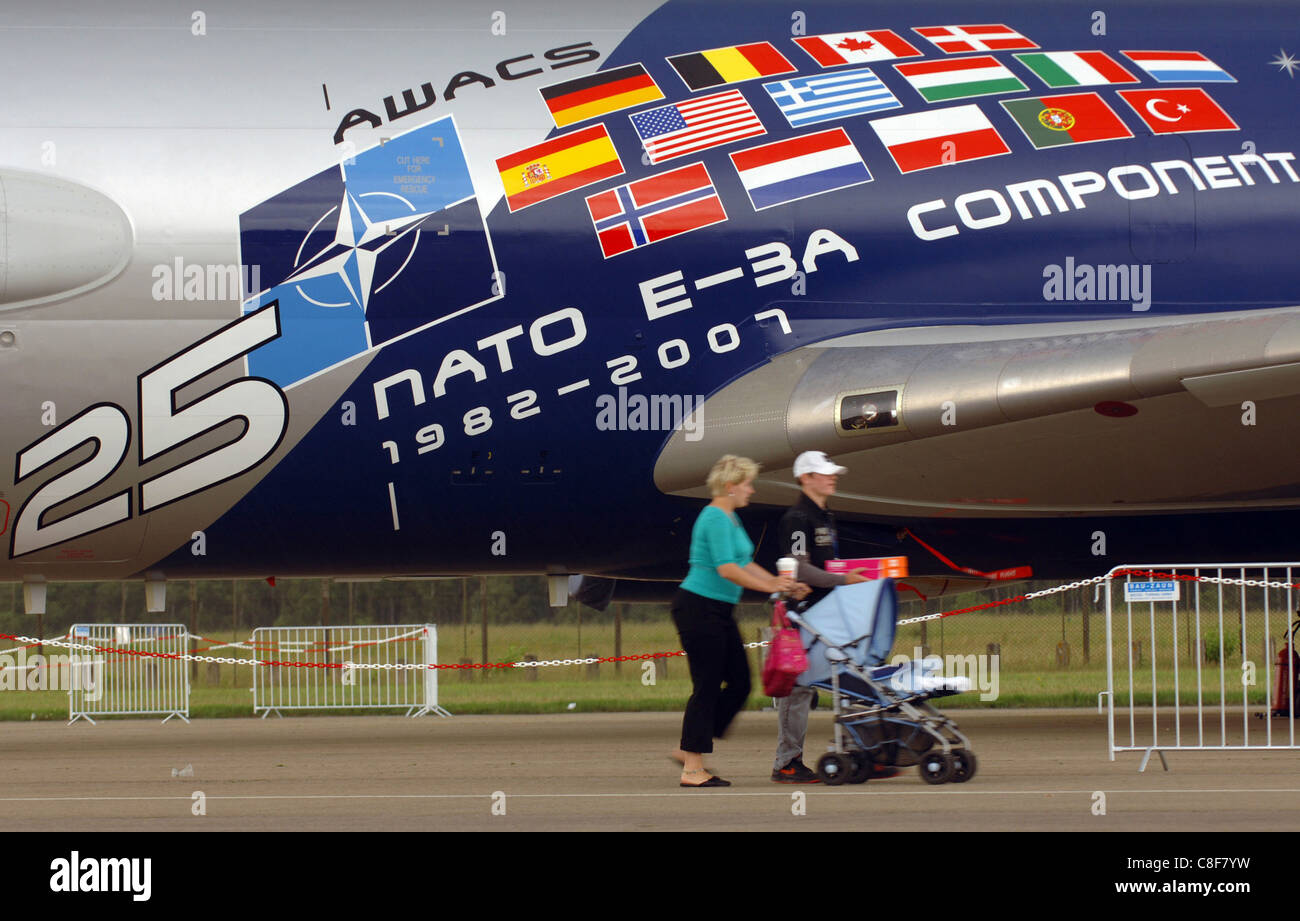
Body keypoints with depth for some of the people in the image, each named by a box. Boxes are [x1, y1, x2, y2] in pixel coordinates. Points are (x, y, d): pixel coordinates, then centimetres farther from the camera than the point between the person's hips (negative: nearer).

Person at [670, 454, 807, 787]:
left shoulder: (731, 518, 16)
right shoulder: (715, 519, -16)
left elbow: (744, 563, 20)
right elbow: (727, 569, -25)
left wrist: (778, 582, 9)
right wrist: (769, 587, -22)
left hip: (719, 611, 10)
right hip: (699, 608, -10)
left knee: (739, 684, 9)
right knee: (707, 686, -7)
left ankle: (689, 750, 16)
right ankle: (692, 769, -3)